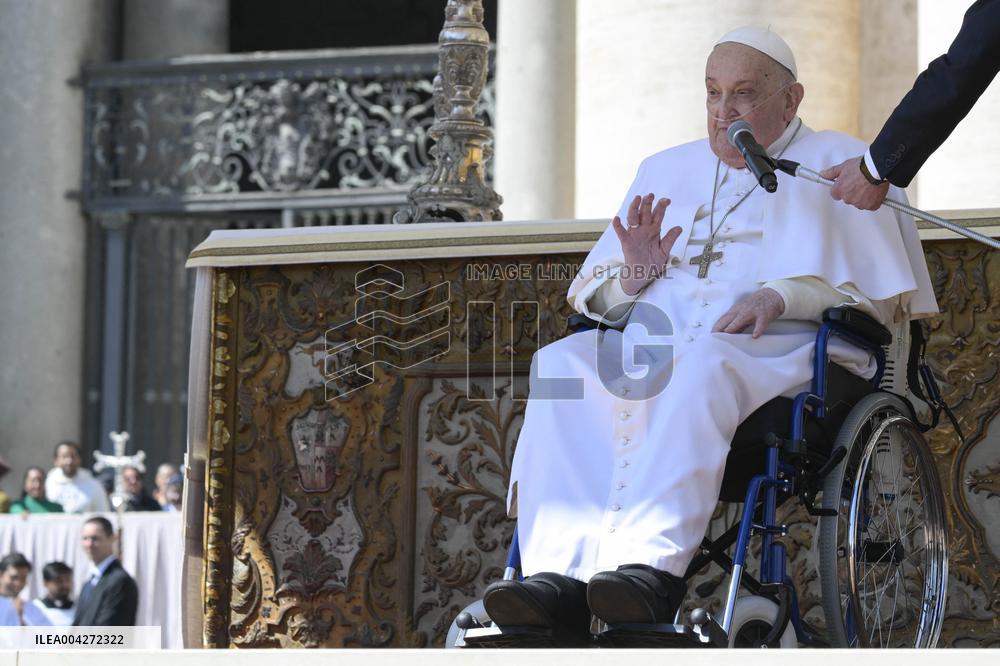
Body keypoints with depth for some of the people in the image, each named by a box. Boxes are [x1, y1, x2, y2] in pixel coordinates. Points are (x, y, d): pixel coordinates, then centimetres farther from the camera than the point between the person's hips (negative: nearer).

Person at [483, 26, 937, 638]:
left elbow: (884, 292, 3)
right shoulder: (667, 170, 29)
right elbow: (589, 293, 25)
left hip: (781, 353, -4)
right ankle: (560, 573, -46)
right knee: (561, 364, -30)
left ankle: (651, 565, -56)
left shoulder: (837, 165, 16)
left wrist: (784, 296, -14)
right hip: (651, 342, 4)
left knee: (701, 366, -41)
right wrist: (632, 276, 0)